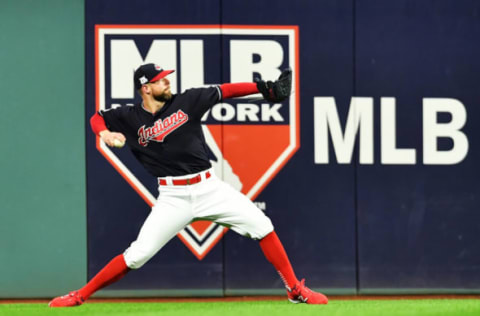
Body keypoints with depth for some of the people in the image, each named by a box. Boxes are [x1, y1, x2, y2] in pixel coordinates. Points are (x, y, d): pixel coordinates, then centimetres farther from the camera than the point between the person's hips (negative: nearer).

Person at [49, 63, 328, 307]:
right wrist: (104, 133, -10)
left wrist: (266, 88, -9)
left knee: (262, 226, -6)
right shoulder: (131, 118, -1)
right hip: (173, 197, -2)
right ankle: (80, 296, 5)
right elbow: (97, 117, 13)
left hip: (209, 187, 2)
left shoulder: (186, 101, 0)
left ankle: (295, 290, 6)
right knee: (138, 254, -9)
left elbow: (225, 91, 0)